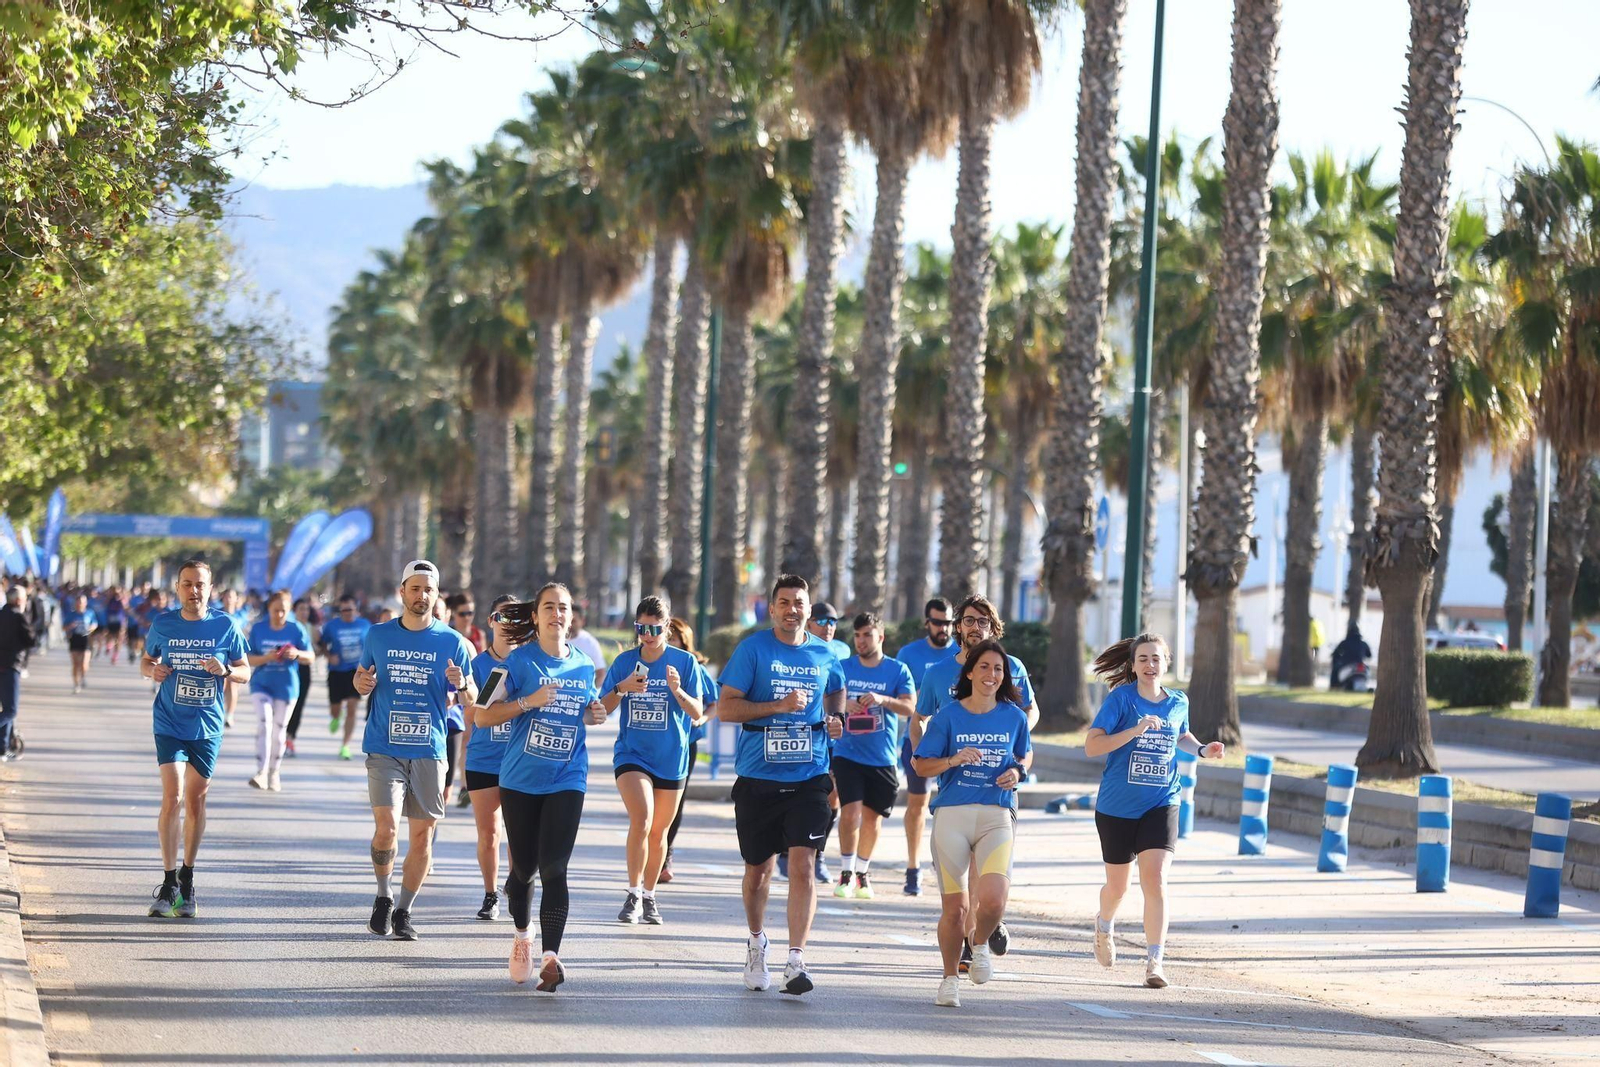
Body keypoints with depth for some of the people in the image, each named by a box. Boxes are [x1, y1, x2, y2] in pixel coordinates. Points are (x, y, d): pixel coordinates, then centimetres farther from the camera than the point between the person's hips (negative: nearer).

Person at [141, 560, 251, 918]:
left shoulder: (225, 627, -1)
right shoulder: (162, 625, 0)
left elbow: (245, 673, 6)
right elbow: (146, 660, 15)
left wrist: (226, 670, -16)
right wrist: (152, 670, -8)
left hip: (207, 727, 1)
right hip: (169, 724, -1)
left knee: (196, 801, 9)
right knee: (172, 796, -13)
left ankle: (187, 878, 25)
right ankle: (169, 883, -6)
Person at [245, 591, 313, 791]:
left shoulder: (296, 629, -3)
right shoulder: (258, 629, -2)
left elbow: (310, 658, 0)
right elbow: (249, 659, -1)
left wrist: (297, 654, -22)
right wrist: (266, 658, -21)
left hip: (286, 686, 1)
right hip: (262, 683, -1)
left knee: (279, 729, 9)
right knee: (263, 722, -17)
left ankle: (274, 772, 24)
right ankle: (261, 772, -22)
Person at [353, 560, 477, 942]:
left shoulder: (452, 642, 3)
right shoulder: (378, 635, 6)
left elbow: (471, 697, 7)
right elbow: (361, 677, 19)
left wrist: (462, 685, -16)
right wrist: (362, 683, -4)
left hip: (428, 752, 1)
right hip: (384, 749, -1)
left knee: (422, 835, 2)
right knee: (386, 827, -16)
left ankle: (403, 912, 16)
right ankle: (383, 895, 9)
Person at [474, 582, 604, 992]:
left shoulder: (584, 665, 8)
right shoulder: (520, 661, -4)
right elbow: (483, 716, -7)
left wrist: (595, 713, 2)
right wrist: (528, 702, -19)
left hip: (567, 781, 1)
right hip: (520, 780, -1)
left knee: (553, 869, -13)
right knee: (523, 867, 9)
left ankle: (550, 956, -22)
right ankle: (522, 938, 35)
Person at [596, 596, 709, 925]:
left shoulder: (685, 662, -3)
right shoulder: (625, 662, 1)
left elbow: (697, 714, -6)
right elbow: (602, 709, 2)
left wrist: (677, 690, -25)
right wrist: (622, 688, -16)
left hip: (671, 759, 1)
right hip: (631, 754, -1)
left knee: (658, 831, 11)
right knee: (641, 819, -22)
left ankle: (649, 897, 28)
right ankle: (633, 895, -14)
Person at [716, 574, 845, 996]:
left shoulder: (824, 655, 7)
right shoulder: (752, 649, -3)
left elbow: (836, 690, 30)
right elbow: (725, 708, -9)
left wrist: (836, 717, 8)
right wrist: (780, 705, -18)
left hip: (809, 776, 1)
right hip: (758, 776, -1)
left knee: (803, 865, -13)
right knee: (758, 868, 13)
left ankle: (796, 962, -15)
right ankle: (756, 942, 39)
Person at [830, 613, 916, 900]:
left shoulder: (897, 670, 0)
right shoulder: (843, 668, 4)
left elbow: (909, 707, -9)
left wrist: (882, 699, -27)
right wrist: (843, 705, -19)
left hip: (882, 758, 1)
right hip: (848, 754, -1)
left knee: (872, 817, 8)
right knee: (851, 811, -14)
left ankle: (862, 873, 25)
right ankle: (846, 873, -3)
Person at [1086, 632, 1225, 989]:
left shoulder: (1178, 703, 4)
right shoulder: (1120, 699, -9)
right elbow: (1092, 746, -18)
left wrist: (1202, 750, 7)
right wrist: (1135, 730, -28)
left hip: (1161, 805, 1)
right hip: (1117, 808, -1)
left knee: (1155, 881, -16)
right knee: (1117, 885, 14)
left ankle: (1153, 961, -13)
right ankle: (1104, 926, 48)